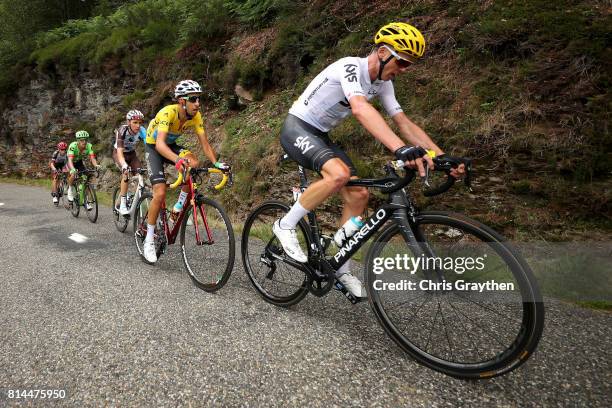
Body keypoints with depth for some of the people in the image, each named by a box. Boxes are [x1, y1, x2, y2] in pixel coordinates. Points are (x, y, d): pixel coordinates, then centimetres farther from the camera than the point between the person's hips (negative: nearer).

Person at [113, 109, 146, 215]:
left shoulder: (141, 131, -25)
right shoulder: (122, 131, -32)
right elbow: (120, 151, -40)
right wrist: (124, 165, -58)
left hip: (132, 154, 4)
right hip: (119, 153, -3)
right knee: (126, 173, -28)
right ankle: (123, 205, -21)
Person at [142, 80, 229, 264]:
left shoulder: (196, 116, -18)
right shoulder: (168, 112, -33)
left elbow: (204, 143, -16)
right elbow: (160, 143, -45)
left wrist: (216, 163, -32)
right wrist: (178, 160, -63)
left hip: (171, 145, 5)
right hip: (153, 147, -4)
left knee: (194, 164, -28)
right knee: (160, 193, -18)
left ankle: (180, 206, -7)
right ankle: (149, 240, -1)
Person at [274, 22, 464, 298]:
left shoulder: (383, 83, 3)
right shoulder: (350, 67, -23)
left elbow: (405, 123, -2)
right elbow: (360, 109, -43)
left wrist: (442, 156, -14)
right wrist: (401, 149, -56)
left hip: (320, 136, 8)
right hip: (297, 128, -8)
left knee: (358, 194, -4)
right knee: (339, 174, -35)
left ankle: (340, 267, 7)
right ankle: (286, 225, -14)